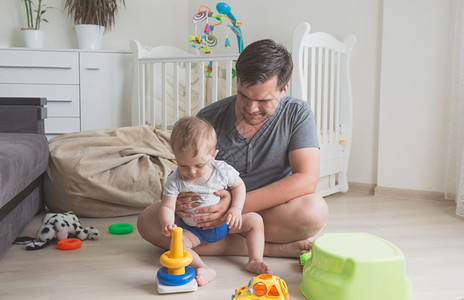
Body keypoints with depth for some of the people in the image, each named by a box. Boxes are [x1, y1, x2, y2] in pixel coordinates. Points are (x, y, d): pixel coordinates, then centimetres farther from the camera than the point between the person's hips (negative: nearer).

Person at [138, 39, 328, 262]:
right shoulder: (209, 118, -5)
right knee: (148, 221, -21)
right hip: (213, 214, 3)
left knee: (314, 210, -33)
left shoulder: (297, 114, -8)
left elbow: (306, 179, -19)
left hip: (271, 213, -2)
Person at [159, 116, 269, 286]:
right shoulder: (174, 181, -19)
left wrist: (236, 208, -15)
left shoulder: (223, 170, -16)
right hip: (194, 229, -1)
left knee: (255, 220, -12)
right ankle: (204, 269, -40)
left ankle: (255, 260, -14)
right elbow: (167, 207, -20)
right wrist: (167, 224, -43)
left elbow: (239, 185, 1)